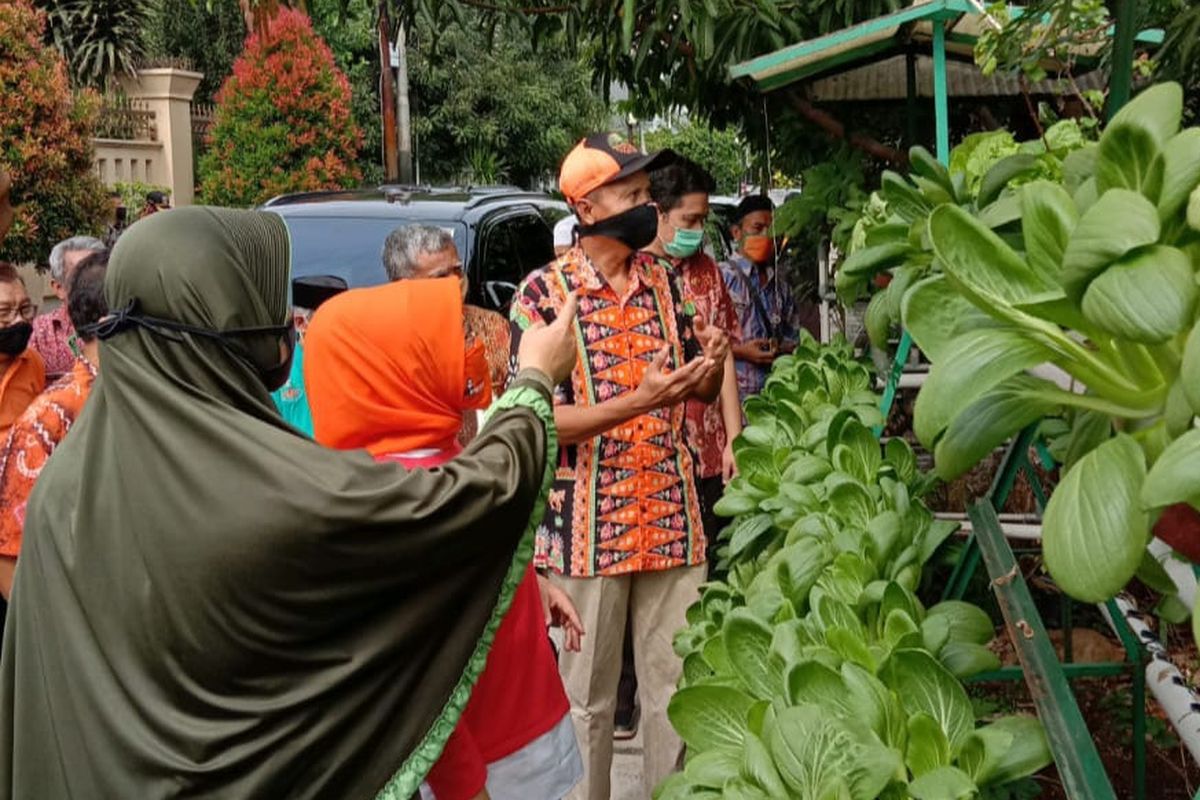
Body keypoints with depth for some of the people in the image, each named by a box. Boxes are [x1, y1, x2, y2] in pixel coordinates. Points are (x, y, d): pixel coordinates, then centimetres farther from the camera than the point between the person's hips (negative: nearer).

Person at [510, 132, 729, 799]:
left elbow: (701, 391, 15)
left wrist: (712, 362, -8)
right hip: (589, 525, -4)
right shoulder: (543, 293, -8)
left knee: (678, 688, 11)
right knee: (588, 696, 8)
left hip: (674, 519, 4)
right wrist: (637, 402, -23)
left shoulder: (663, 282, 8)